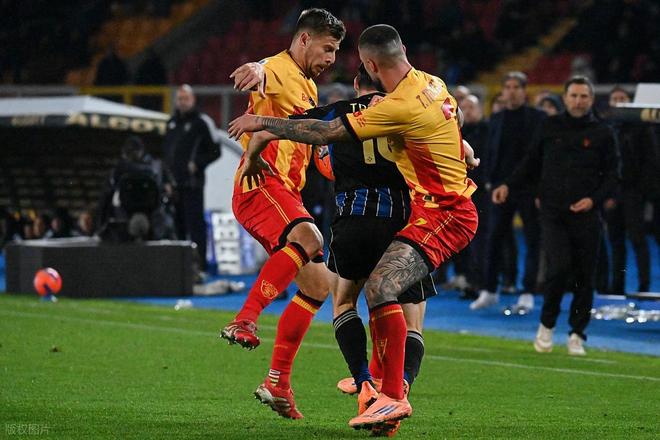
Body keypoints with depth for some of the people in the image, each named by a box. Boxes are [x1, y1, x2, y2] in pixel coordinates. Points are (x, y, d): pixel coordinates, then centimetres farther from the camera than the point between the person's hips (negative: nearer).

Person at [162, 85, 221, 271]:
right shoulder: (172, 122, 18)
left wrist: (197, 164, -13)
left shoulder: (202, 122, -3)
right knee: (176, 225, 9)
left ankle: (199, 265, -9)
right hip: (173, 183, 7)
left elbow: (215, 151, -3)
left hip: (192, 184, -7)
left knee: (195, 224, -9)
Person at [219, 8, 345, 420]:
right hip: (260, 183, -10)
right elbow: (263, 72, -33)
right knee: (308, 237, -36)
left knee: (317, 285, 7)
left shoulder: (309, 88, 24)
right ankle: (244, 320, -40)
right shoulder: (278, 70, -7)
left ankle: (278, 383, 13)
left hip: (288, 193, 10)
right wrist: (257, 71, -57)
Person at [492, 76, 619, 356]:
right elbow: (531, 164, 16)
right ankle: (547, 324, 4)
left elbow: (612, 175, 5)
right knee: (559, 267, -17)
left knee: (584, 276, 2)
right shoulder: (551, 127, 9)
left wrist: (594, 199, -11)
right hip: (553, 213, 0)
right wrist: (508, 185, 2)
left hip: (586, 215, 0)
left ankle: (577, 334, 17)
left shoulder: (602, 133, 5)